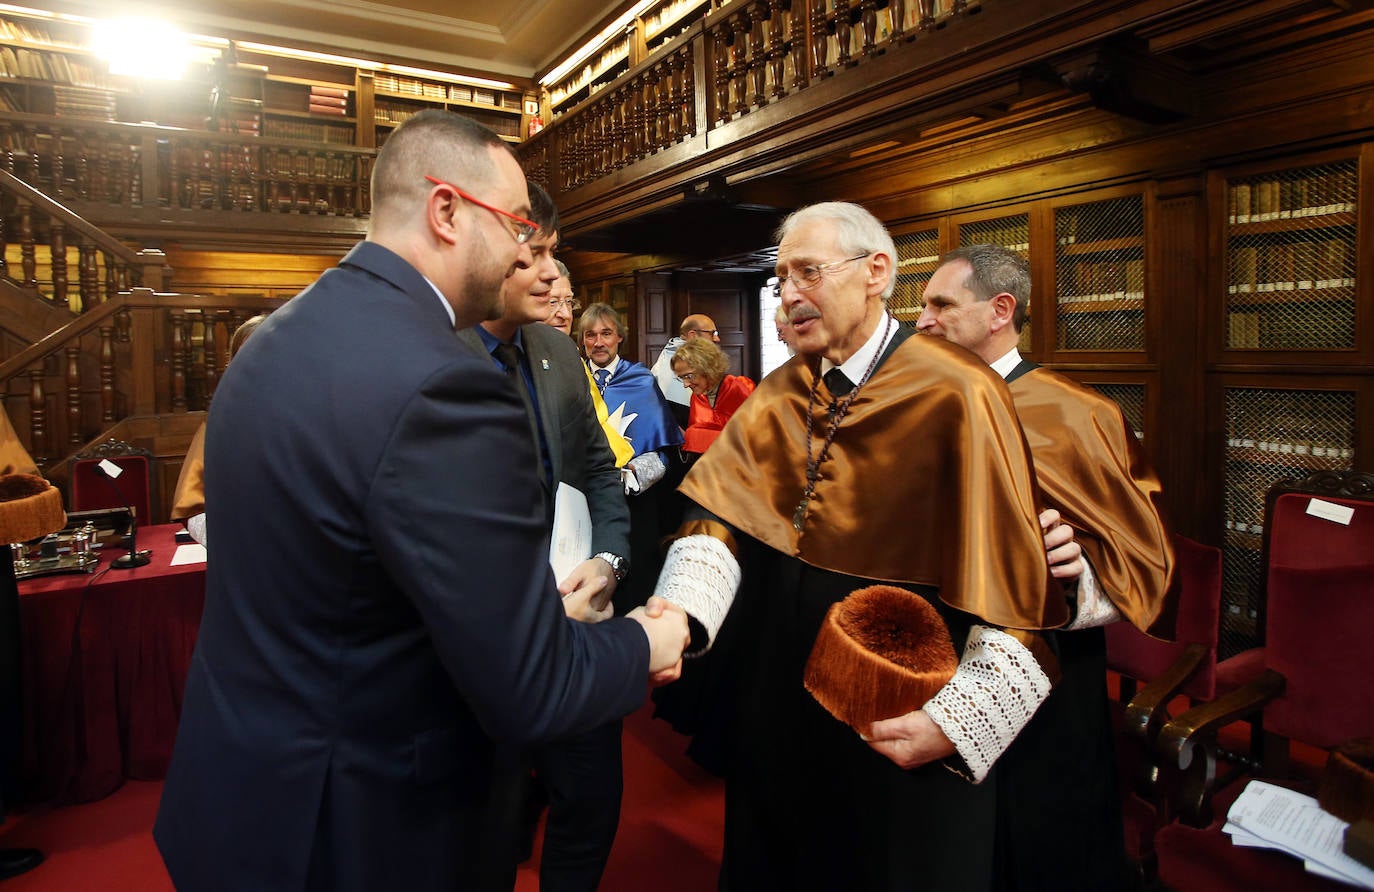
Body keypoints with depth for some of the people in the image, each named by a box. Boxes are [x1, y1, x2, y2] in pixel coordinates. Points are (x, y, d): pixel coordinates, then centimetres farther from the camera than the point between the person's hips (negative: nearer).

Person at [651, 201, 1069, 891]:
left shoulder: (954, 394, -15)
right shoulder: (779, 396, 3)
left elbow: (1016, 578, -16)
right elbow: (720, 518, -8)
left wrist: (954, 723, -21)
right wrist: (678, 615, -26)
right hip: (777, 704, 5)